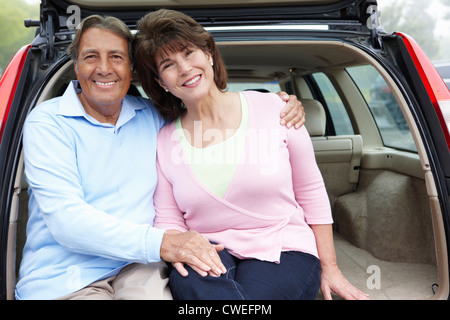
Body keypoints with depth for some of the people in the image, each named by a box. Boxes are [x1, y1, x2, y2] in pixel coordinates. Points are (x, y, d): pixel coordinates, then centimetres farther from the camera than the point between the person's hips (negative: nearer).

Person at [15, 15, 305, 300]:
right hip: (64, 278, -3)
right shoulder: (47, 123, -4)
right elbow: (66, 219, -16)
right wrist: (161, 242, -30)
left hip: (138, 266, 4)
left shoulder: (151, 116, 9)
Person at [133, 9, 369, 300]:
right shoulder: (164, 143, 3)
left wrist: (329, 268, 8)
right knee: (191, 280, -34)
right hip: (209, 255, 1)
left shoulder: (274, 109, -3)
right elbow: (168, 221, 7)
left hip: (283, 252, 0)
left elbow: (312, 193, 4)